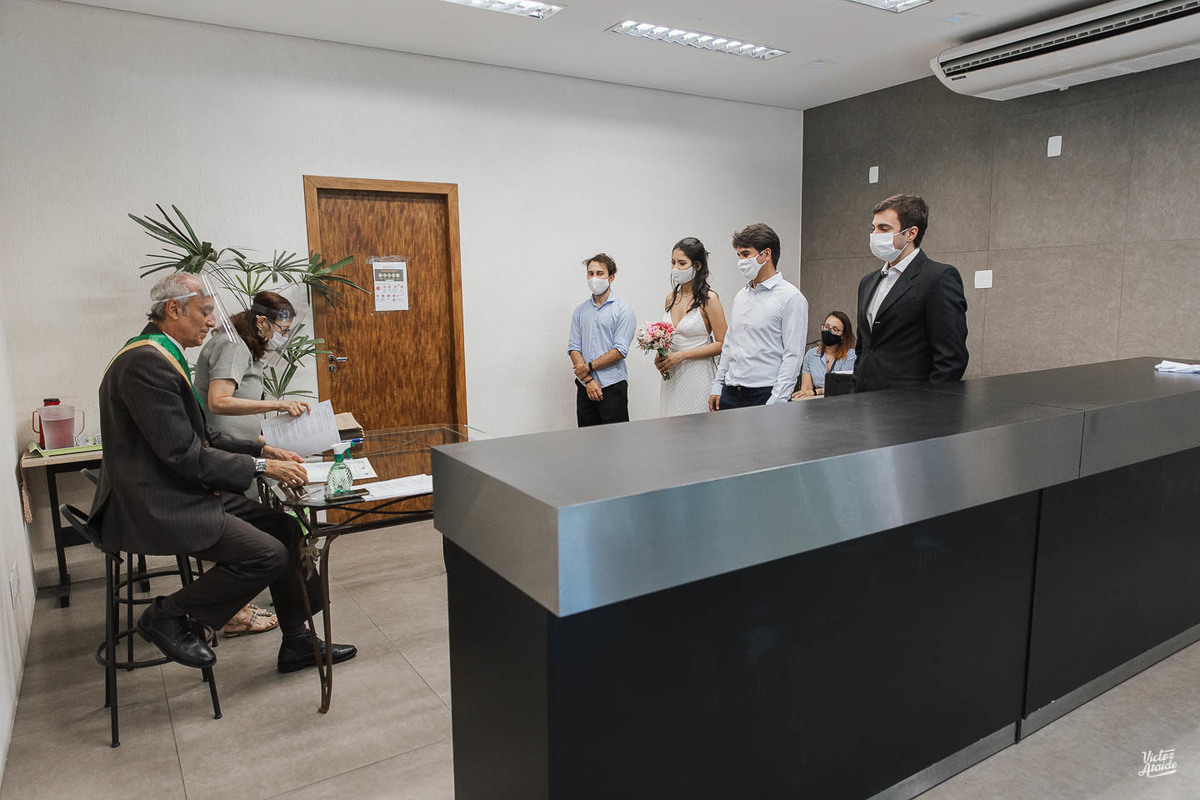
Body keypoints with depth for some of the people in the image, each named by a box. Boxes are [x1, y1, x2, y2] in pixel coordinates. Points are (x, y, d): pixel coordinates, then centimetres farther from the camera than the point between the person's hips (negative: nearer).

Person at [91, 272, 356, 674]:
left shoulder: (161, 354, 14)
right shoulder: (146, 361, -19)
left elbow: (201, 437, 17)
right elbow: (183, 455, -22)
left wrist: (262, 449, 7)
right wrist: (261, 467, -16)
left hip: (178, 492, 11)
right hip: (155, 506, -10)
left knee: (285, 528, 4)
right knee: (268, 554, -21)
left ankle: (297, 643, 15)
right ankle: (166, 616, 0)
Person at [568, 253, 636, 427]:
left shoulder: (623, 310, -3)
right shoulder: (580, 311, 11)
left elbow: (620, 351, -10)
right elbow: (573, 347, 4)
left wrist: (589, 366, -9)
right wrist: (588, 380, -8)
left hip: (613, 387, -4)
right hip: (584, 387, 4)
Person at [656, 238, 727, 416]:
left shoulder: (709, 299, -8)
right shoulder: (671, 298, 11)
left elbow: (722, 344, -11)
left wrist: (682, 355, -15)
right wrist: (661, 357, 1)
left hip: (698, 375, -5)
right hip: (672, 377, 6)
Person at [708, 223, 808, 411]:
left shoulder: (791, 297, -7)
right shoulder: (741, 295, 16)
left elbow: (793, 356, -12)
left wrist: (776, 401, -17)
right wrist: (717, 386, 14)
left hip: (764, 395, -6)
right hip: (730, 394, 6)